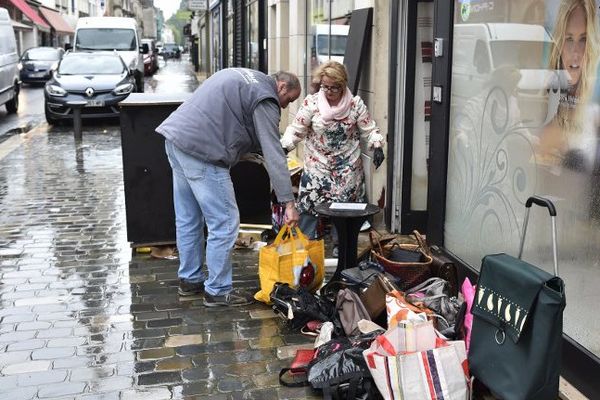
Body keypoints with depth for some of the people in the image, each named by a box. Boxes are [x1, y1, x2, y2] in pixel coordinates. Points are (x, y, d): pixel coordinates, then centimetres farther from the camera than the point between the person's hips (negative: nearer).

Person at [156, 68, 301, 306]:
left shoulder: (243, 77, 22)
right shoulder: (265, 100, -7)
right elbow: (274, 154, -14)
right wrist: (289, 202, -14)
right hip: (201, 150, -10)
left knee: (188, 220, 19)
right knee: (225, 223, -1)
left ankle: (190, 280, 31)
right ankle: (218, 291, 8)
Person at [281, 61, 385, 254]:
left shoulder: (355, 104, -6)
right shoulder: (312, 102, -8)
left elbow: (369, 129, 1)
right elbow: (296, 129, -7)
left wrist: (377, 146, -17)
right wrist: (284, 147, -22)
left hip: (347, 168, 1)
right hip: (317, 165, -1)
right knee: (309, 204, -5)